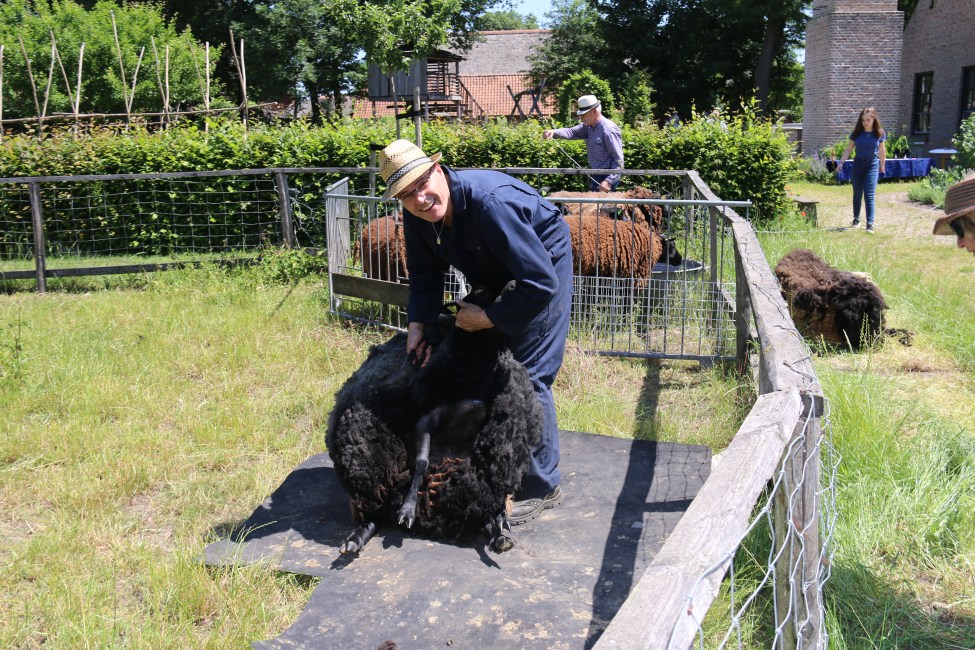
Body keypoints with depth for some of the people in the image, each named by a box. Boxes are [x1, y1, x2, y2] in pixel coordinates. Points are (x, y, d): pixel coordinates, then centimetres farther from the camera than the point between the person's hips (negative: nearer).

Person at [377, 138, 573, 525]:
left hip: (544, 264, -8)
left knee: (527, 376, -12)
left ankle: (542, 487, 3)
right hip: (491, 275, 8)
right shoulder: (417, 215, -17)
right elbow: (425, 274, 0)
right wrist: (417, 324, -15)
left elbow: (541, 285, -39)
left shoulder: (490, 202, -40)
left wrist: (487, 318, -28)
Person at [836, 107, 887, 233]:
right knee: (857, 194, 12)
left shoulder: (879, 133, -4)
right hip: (858, 164, 2)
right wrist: (841, 162, -13)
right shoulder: (857, 133, -3)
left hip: (872, 166, -2)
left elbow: (882, 150, 8)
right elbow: (848, 149, -2)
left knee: (869, 195, -10)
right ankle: (856, 219, 30)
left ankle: (870, 224, -11)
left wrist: (882, 165, 17)